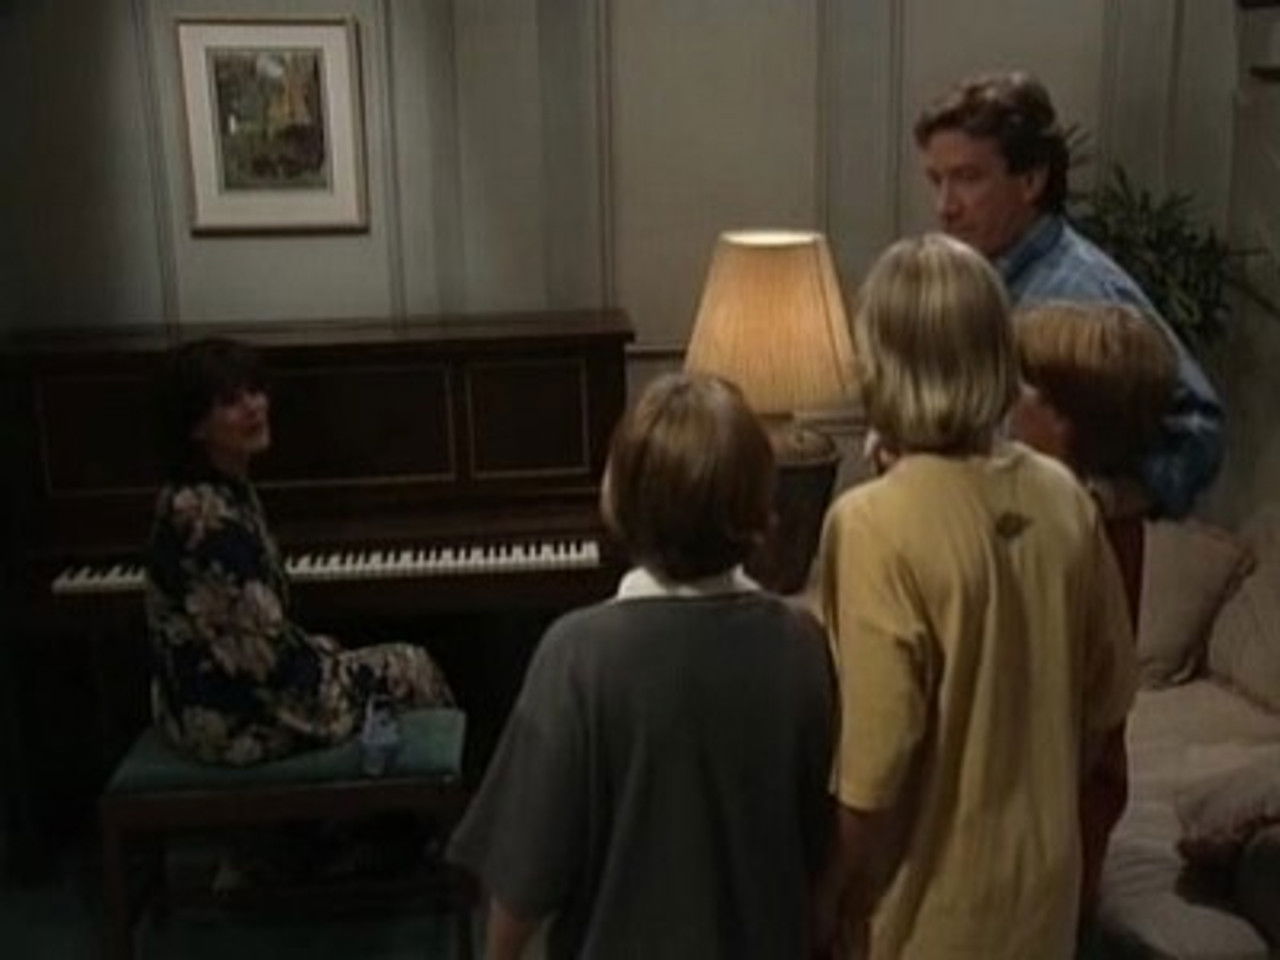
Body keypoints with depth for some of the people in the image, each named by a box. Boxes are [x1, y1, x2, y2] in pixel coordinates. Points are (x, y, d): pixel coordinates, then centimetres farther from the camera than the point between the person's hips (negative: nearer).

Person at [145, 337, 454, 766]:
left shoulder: (226, 490, 3)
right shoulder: (209, 520, -27)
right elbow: (265, 654, -23)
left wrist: (324, 650, 11)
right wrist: (332, 665, -9)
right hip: (235, 724, -9)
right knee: (411, 670, 4)